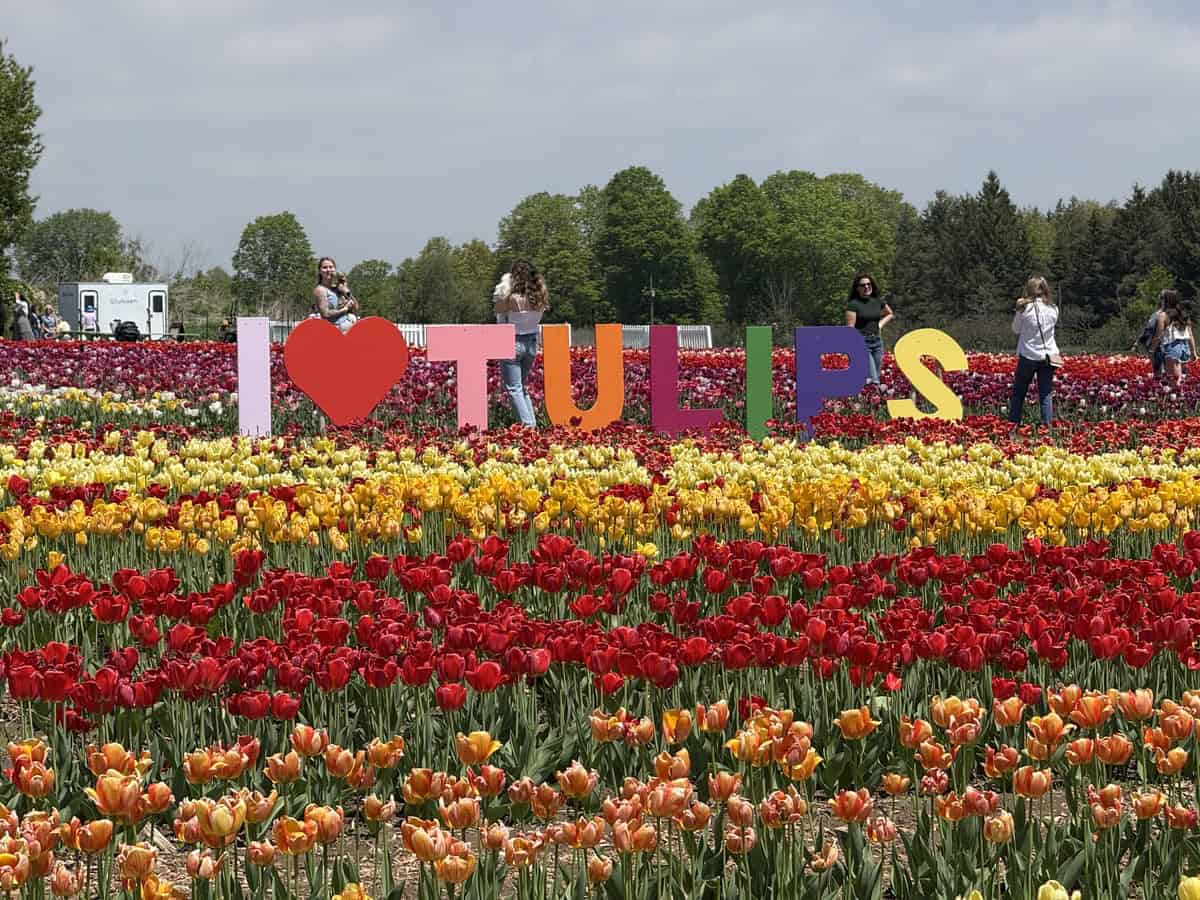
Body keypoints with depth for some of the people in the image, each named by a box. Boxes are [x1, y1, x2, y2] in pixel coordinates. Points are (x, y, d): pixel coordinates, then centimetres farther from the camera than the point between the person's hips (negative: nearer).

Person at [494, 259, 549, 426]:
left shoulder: (513, 299, -20)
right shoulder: (539, 298, -5)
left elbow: (498, 309, -4)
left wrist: (504, 289, -2)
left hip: (513, 343, -6)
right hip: (532, 343, 6)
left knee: (514, 388, -1)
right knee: (522, 387, 21)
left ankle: (528, 424, -11)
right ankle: (532, 423, 15)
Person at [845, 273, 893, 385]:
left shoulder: (877, 301, 10)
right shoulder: (853, 304, -7)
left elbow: (890, 314, 30)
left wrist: (880, 324, 12)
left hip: (877, 341, 6)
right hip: (861, 342, -6)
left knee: (877, 376, 6)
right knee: (872, 380, -16)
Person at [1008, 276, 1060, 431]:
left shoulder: (1025, 309, -11)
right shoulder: (1053, 310, -3)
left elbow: (1016, 329, 2)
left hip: (1028, 356, -2)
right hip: (1048, 357, 2)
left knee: (1018, 393, 11)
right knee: (1046, 395, 4)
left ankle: (1012, 426, 12)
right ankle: (1047, 426, -3)